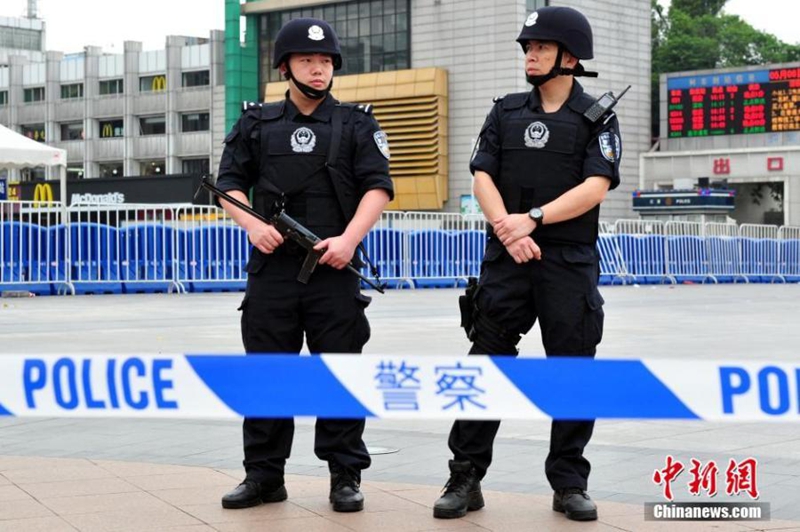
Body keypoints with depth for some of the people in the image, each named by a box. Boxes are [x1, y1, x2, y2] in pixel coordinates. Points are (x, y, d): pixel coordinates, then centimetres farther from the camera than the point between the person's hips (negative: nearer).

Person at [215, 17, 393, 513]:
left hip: (334, 269, -2)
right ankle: (264, 476, 15)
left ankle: (346, 476, 9)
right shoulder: (256, 124, 11)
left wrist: (348, 238, -15)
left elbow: (378, 187, -1)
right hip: (272, 268, 2)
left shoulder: (357, 125, 7)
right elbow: (229, 184, 11)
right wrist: (252, 224, -8)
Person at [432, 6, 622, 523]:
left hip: (571, 264, -2)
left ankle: (569, 484, 12)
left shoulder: (597, 118, 3)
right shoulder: (506, 112, 12)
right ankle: (466, 478, 4)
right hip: (507, 258, 2)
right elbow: (482, 175, 4)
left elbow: (595, 187, -10)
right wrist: (506, 227, -13)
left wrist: (533, 218, -19)